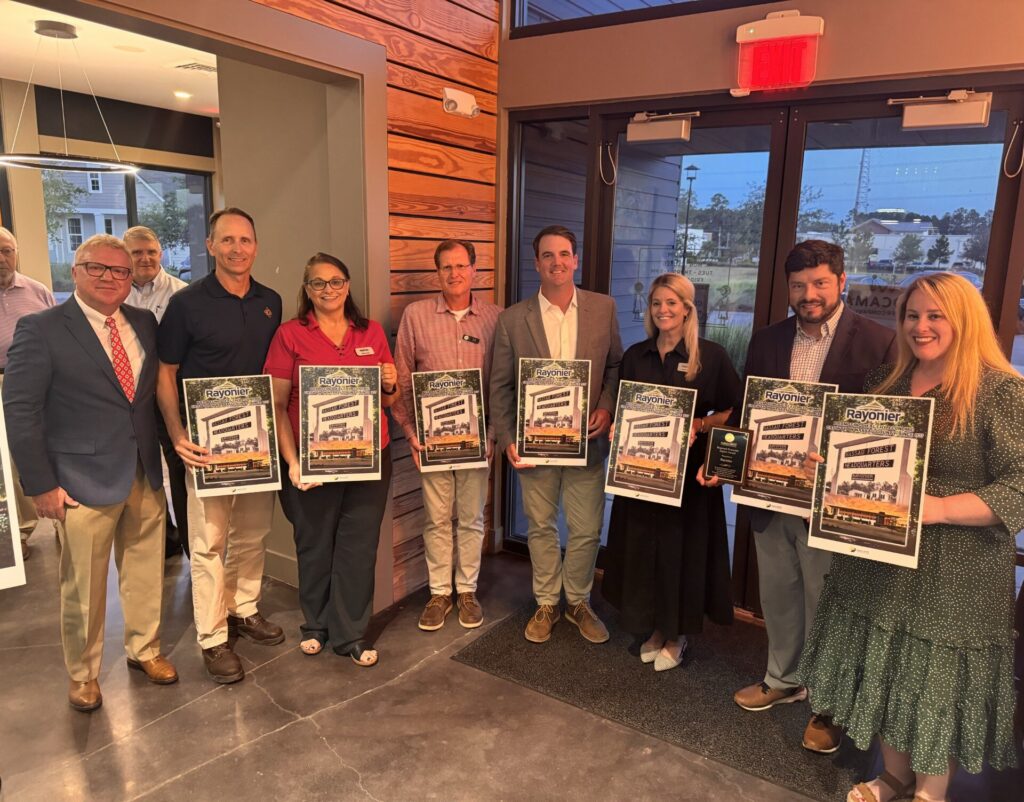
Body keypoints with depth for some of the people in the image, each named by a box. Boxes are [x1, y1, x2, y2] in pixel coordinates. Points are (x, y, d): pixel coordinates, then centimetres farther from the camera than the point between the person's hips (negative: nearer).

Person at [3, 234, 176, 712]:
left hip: (146, 475, 4)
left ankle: (144, 649, 39)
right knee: (83, 587, 10)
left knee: (146, 572, 17)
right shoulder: (41, 329, -8)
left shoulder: (144, 324, 6)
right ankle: (82, 674, 32)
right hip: (83, 482, -4)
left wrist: (165, 449, 2)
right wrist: (41, 485, -11)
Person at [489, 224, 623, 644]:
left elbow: (615, 365, 7)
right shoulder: (512, 319, -3)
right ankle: (546, 604, 34)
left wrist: (607, 407, -9)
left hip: (587, 440, 1)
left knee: (586, 530, 10)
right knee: (540, 528, 14)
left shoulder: (603, 308, 0)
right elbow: (500, 385, 0)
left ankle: (577, 601, 34)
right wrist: (506, 438, -7)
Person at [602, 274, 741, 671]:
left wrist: (700, 425, -19)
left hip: (689, 469, -4)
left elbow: (733, 411, -3)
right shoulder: (635, 356, 8)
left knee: (682, 548, 5)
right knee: (642, 546, 10)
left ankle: (677, 635, 24)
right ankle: (653, 627, 29)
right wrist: (618, 427, -6)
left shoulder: (711, 356, -4)